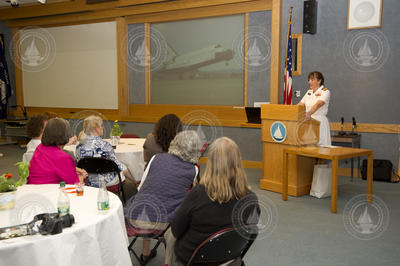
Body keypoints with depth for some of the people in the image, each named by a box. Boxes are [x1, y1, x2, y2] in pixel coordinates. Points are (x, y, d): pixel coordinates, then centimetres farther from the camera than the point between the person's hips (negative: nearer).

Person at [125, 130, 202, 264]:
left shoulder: (157, 158, 6)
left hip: (134, 217, 3)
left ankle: (145, 253, 45)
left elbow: (140, 188, 12)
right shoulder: (193, 170, 2)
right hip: (160, 222, -2)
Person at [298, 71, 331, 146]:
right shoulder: (309, 92, 14)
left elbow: (318, 105, -25)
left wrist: (309, 114, -41)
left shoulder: (325, 92, -7)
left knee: (320, 145, -6)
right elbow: (299, 105, 11)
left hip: (319, 122, -6)